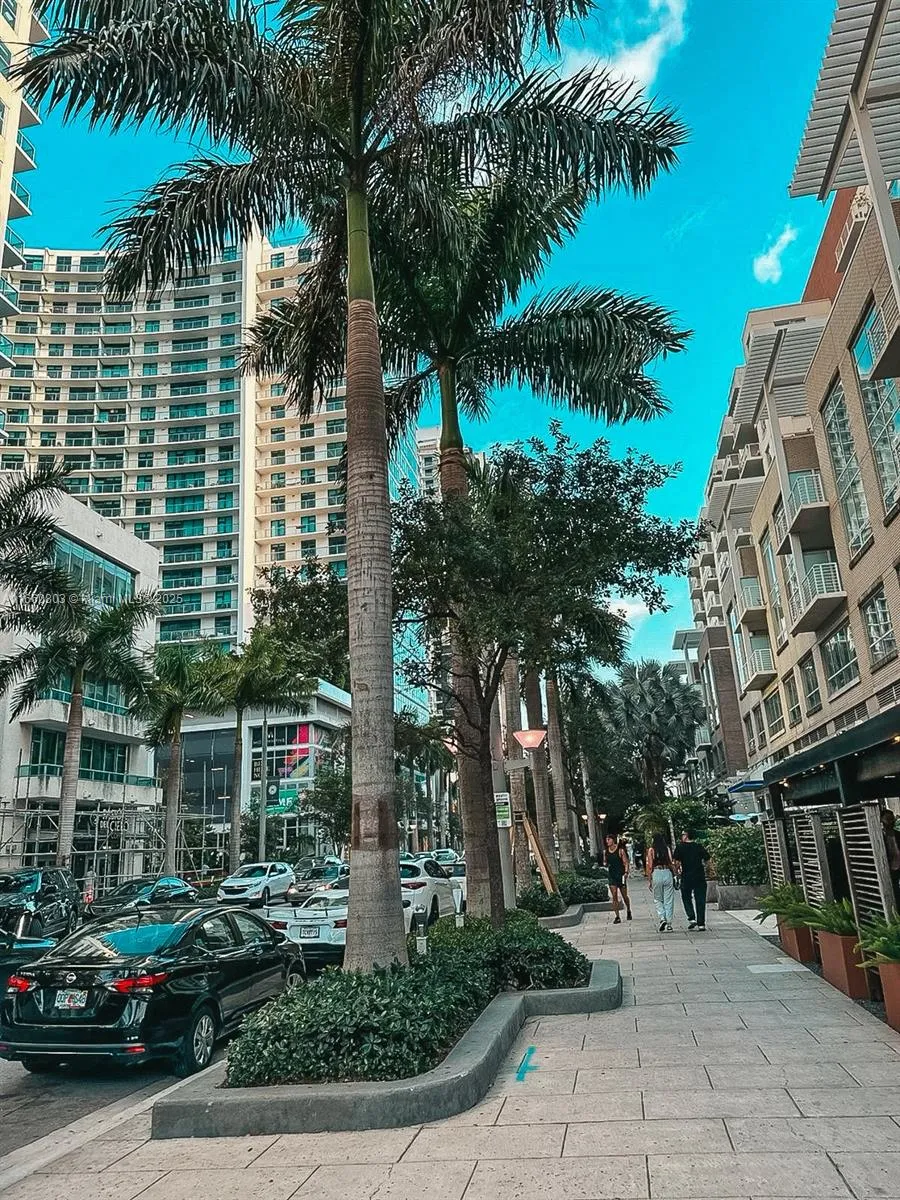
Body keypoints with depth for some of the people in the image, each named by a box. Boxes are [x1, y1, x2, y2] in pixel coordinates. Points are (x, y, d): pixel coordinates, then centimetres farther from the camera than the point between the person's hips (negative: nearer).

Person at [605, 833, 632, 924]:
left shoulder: (620, 850, -6)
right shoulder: (606, 851, 7)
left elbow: (626, 862, -6)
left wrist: (626, 872, -19)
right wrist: (606, 865, -4)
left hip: (620, 875, -3)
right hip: (612, 876, 3)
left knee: (625, 896, 10)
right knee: (614, 897, -5)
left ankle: (628, 912, 35)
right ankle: (617, 917, -3)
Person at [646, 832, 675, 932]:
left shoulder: (652, 850, 1)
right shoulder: (668, 849, 3)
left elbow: (650, 866, -1)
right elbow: (672, 864, -3)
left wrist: (650, 880, 6)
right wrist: (674, 877, 8)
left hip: (656, 874, -1)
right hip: (668, 873, 1)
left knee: (658, 899, 14)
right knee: (668, 900, 9)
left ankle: (662, 918, -5)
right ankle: (668, 924, 9)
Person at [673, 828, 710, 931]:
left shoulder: (680, 848, -4)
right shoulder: (700, 847, 5)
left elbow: (677, 863, -9)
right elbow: (708, 860, 5)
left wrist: (677, 870, 10)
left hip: (686, 877, -2)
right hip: (700, 877, 2)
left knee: (686, 898, 15)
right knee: (700, 900, 7)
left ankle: (691, 918, 1)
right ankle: (701, 923, 5)